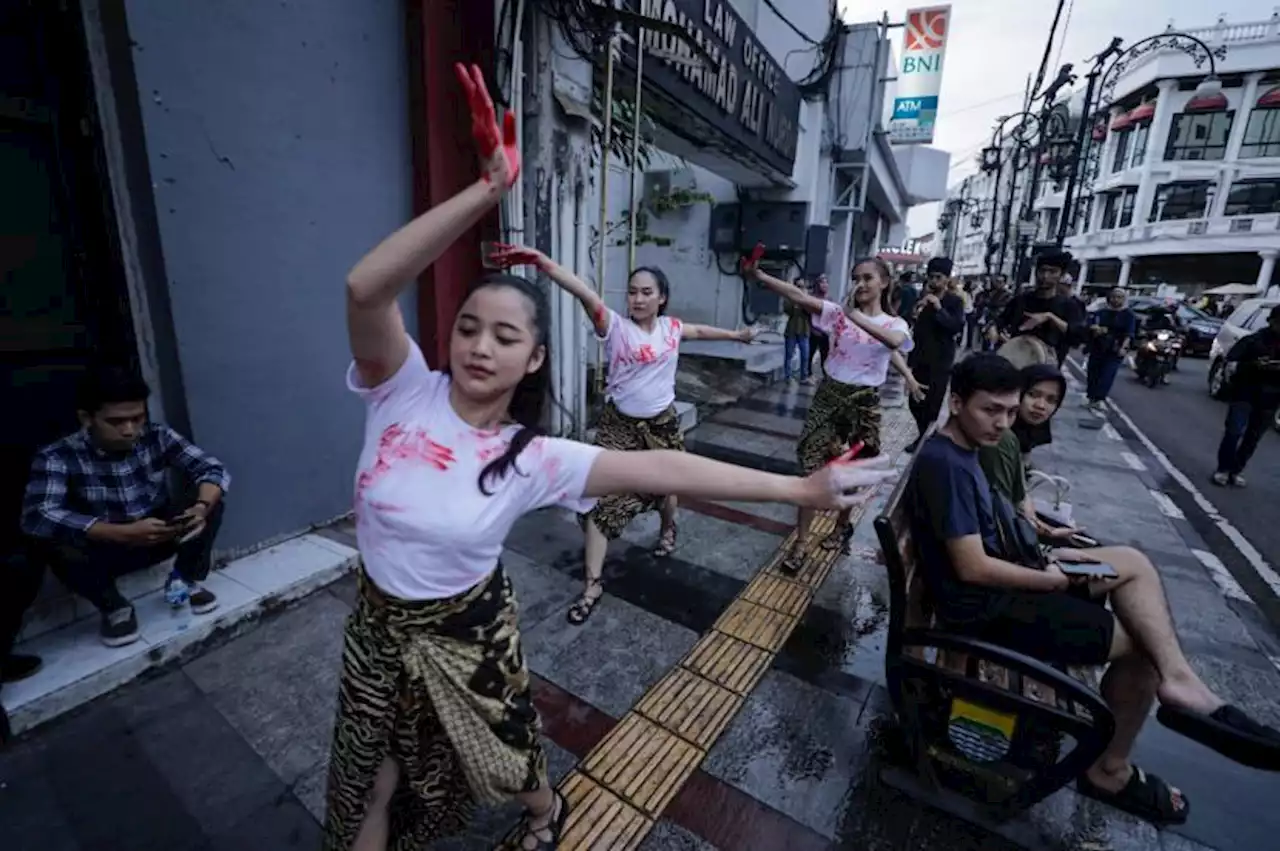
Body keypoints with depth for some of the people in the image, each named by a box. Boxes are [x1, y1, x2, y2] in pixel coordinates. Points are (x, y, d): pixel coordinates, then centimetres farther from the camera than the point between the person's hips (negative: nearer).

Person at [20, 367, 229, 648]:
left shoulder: (157, 437, -15)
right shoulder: (56, 458, -21)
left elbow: (213, 468, -18)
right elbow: (36, 518, -34)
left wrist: (202, 507, -39)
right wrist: (124, 533, -45)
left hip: (160, 538, 2)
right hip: (101, 551, -1)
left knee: (211, 498, -20)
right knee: (51, 542, -30)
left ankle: (186, 581, -1)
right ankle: (114, 608, -5)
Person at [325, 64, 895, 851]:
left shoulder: (532, 458, -23)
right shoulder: (406, 392, -19)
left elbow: (656, 469, -28)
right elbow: (367, 289, -36)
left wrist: (801, 488, -30)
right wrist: (488, 191, -45)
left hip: (466, 634, -1)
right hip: (379, 624, 2)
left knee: (500, 756, 24)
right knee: (373, 772, 24)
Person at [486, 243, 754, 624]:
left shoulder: (672, 327, 1)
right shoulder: (615, 326, -13)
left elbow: (702, 330, 22)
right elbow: (583, 292, -30)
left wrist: (736, 335, 38)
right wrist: (541, 261, -44)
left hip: (662, 423, 4)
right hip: (618, 424, -3)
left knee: (665, 487, 21)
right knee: (603, 498, -6)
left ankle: (668, 529, 57)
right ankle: (593, 584, 6)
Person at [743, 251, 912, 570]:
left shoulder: (895, 324, -1)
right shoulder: (838, 312, -1)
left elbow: (894, 342, -28)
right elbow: (799, 296, -16)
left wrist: (855, 317, -37)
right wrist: (758, 275, -28)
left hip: (864, 402, 0)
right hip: (828, 395, 0)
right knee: (813, 469, -2)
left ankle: (842, 524, 43)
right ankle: (801, 542, 8)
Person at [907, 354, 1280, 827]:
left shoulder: (960, 450, 7)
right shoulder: (944, 464, -26)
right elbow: (972, 568, -26)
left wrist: (1043, 557, 2)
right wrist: (1056, 581, -10)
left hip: (997, 582, 9)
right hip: (980, 607, -9)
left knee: (1132, 563, 6)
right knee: (1141, 642, 1)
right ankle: (1110, 771, 19)